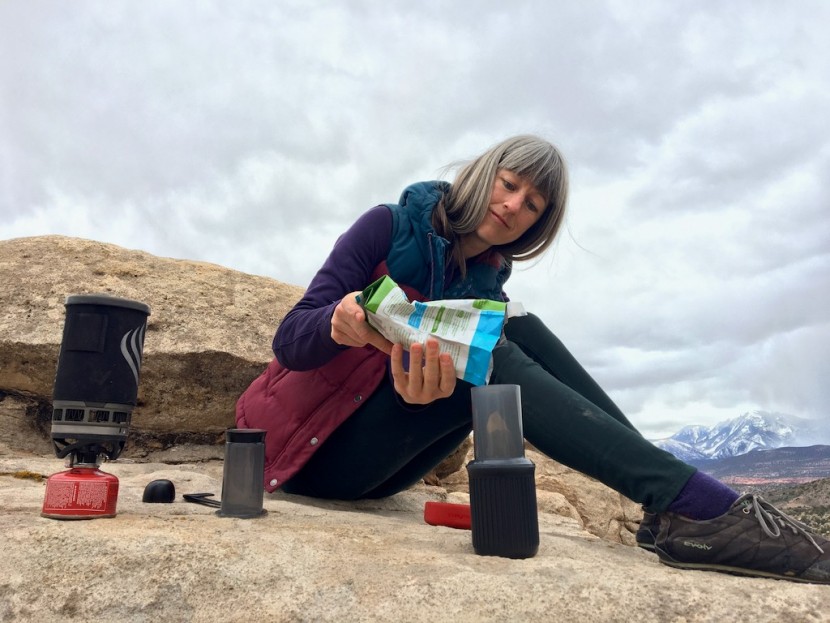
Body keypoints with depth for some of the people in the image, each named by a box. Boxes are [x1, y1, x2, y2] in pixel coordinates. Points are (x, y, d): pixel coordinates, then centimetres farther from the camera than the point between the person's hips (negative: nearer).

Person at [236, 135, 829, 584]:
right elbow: (290, 340, -16)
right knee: (487, 359, -29)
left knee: (515, 327, -18)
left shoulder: (488, 286, 2)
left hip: (372, 467, 4)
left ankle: (677, 510, -22)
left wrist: (421, 390, -36)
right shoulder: (389, 226, -11)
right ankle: (694, 503, -33)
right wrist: (339, 324, -39)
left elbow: (447, 387, -11)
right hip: (313, 447, -4)